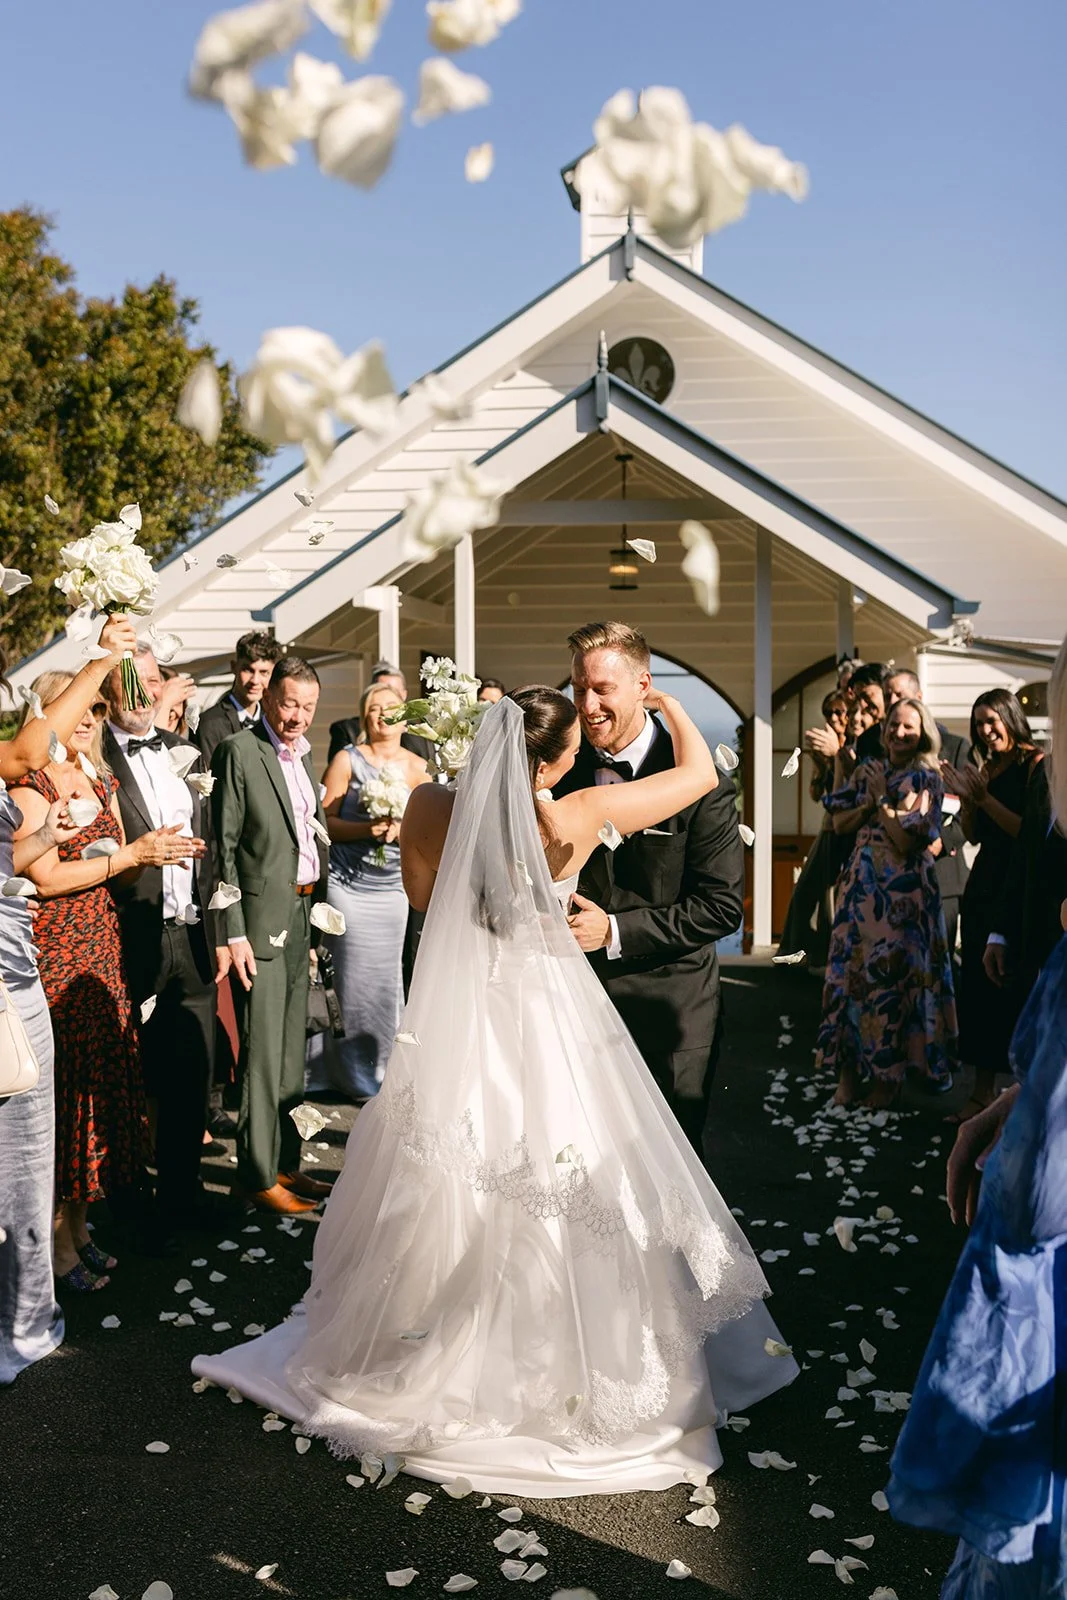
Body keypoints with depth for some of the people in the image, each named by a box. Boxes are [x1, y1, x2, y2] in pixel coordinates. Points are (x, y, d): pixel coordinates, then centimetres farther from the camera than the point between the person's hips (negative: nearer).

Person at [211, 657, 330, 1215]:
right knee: (262, 1053, -1)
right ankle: (258, 1175, 11)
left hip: (303, 916, 8)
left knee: (291, 1051, 15)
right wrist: (230, 934, -18)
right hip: (262, 918, -8)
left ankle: (287, 1162, 27)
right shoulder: (237, 751, -11)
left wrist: (319, 913, 13)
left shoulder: (303, 754, 13)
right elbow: (222, 848, -14)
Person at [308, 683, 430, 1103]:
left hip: (392, 888, 3)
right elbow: (324, 821, -3)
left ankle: (379, 1068, 19)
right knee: (352, 973, -2)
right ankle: (352, 1071, 13)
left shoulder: (417, 768, 9)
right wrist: (366, 829, -17)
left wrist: (400, 829, -12)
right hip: (346, 883, -3)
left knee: (386, 976, 3)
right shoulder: (347, 760, 1)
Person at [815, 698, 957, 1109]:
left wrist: (882, 799, -9)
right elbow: (840, 821, 8)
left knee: (892, 971, -1)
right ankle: (850, 1064, 13)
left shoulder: (925, 778, -5)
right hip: (862, 883, 5)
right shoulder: (868, 771, 12)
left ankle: (888, 1072, 12)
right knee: (851, 968, 4)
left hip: (902, 889, -5)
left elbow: (906, 840, -14)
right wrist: (870, 802, -6)